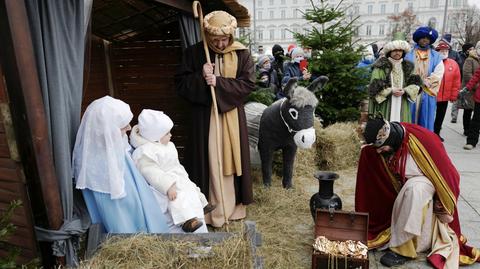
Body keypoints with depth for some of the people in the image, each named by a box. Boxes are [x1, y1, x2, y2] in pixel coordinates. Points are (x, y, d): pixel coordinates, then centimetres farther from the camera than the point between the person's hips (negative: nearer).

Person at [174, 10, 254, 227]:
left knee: (231, 160, 9)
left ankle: (233, 206, 25)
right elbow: (180, 83, 0)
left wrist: (218, 82, -16)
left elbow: (249, 83, -7)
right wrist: (200, 77, -18)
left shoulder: (241, 54, 0)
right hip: (204, 117, -1)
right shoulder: (193, 53, 0)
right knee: (207, 162, 2)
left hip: (232, 117, 1)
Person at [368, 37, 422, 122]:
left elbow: (415, 84, 10)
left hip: (402, 105, 4)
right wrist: (391, 91, -13)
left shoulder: (407, 67, 15)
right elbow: (375, 85, -6)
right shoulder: (381, 66, 0)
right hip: (385, 104, -4)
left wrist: (404, 91, -9)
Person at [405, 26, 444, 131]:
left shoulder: (436, 57, 8)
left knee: (426, 121, 7)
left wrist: (422, 83, -11)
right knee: (410, 121, 5)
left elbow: (437, 76, -2)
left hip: (428, 94, 1)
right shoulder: (409, 55, 3)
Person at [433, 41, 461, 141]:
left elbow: (457, 81, 6)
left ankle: (436, 133, 28)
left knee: (440, 117, 15)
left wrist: (454, 95, 4)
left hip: (445, 97, 4)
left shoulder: (453, 64, 4)